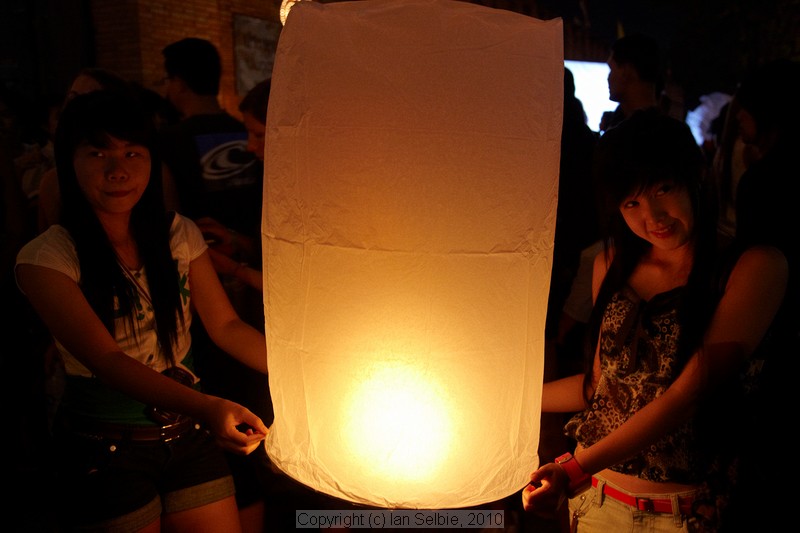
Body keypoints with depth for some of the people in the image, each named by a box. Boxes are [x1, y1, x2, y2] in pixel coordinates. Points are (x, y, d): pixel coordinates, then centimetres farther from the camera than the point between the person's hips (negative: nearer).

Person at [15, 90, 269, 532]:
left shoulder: (180, 235, 0)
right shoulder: (47, 258, -14)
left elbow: (225, 325, 0)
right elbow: (106, 359, -24)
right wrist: (205, 407, -39)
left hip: (189, 431, 4)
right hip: (106, 446, -3)